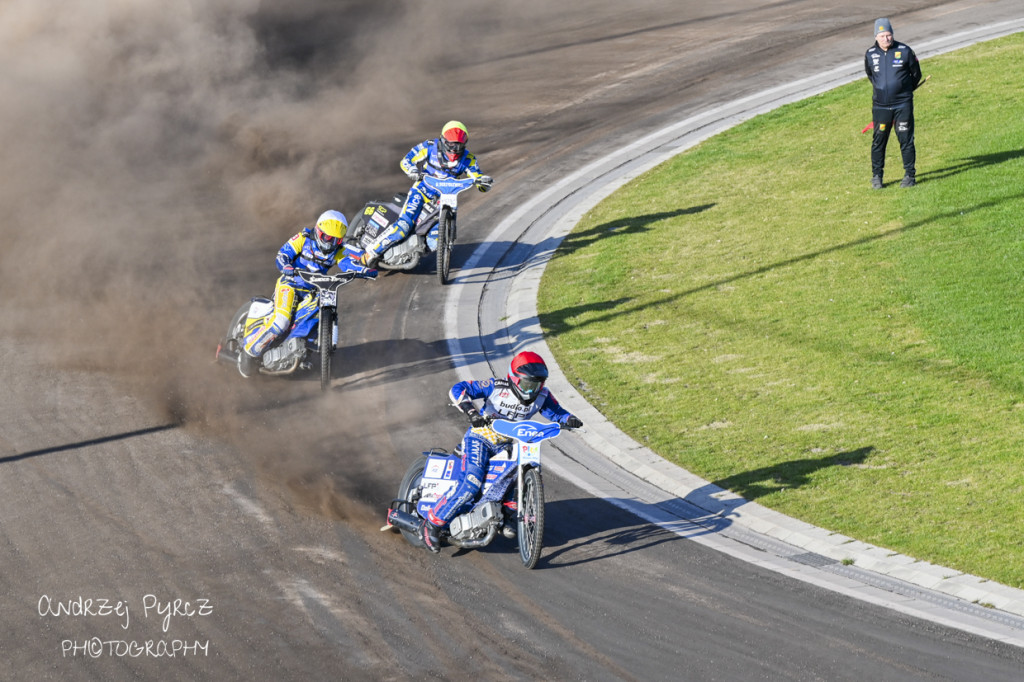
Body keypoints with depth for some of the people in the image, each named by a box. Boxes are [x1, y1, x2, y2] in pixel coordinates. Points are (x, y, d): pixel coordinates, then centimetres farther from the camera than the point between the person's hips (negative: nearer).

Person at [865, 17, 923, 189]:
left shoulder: (904, 51, -6)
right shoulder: (870, 54, 1)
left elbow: (916, 74, 8)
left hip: (903, 104, -2)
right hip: (880, 105, 2)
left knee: (906, 140, 1)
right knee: (878, 141, 4)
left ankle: (910, 175, 12)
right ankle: (876, 176, 15)